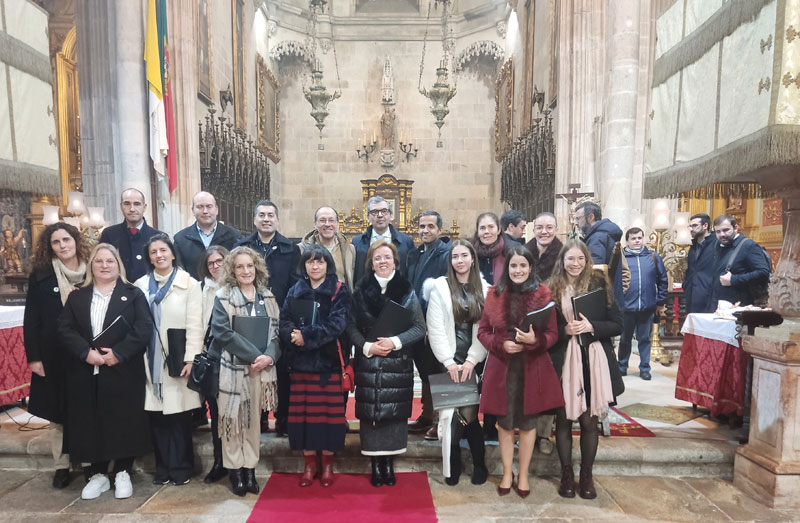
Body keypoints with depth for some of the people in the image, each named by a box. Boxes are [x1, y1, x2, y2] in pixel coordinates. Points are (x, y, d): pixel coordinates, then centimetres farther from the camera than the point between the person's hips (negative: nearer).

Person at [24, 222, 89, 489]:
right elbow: (31, 320, 0)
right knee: (57, 414, 9)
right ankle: (62, 467, 22)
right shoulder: (40, 276, 1)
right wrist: (33, 357, -5)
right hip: (53, 356, 0)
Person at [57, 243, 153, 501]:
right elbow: (64, 328, 1)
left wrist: (118, 352, -18)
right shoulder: (76, 297, 12)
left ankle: (123, 473, 19)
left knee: (124, 421, 2)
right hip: (86, 373, 3)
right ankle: (98, 474, 25)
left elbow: (144, 328, -8)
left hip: (124, 371, -3)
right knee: (91, 423, 8)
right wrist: (86, 352, -15)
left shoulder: (133, 294, 2)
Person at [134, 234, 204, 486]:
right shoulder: (141, 286, 10)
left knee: (180, 414, 1)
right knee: (157, 416, 6)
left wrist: (190, 359, -12)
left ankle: (181, 467, 16)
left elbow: (194, 325, -6)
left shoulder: (189, 284, 0)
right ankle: (163, 467, 21)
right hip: (151, 360, 3)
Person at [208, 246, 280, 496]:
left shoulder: (267, 297, 9)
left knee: (254, 419, 10)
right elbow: (224, 332, -13)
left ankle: (250, 470, 21)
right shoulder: (223, 297, -3)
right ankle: (235, 471, 16)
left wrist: (269, 356, -13)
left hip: (261, 367, 3)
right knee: (233, 418, 3)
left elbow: (275, 330, 5)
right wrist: (254, 355, -18)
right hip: (233, 367, -3)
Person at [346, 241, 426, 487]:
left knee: (395, 410, 4)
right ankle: (376, 463, 18)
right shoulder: (361, 291, 3)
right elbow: (351, 326, 3)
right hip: (368, 363, 0)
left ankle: (389, 462, 20)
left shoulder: (406, 291, 1)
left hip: (398, 363, 0)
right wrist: (367, 346, -12)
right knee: (370, 411, 2)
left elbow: (420, 327, -1)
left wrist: (395, 341, -14)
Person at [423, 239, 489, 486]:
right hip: (448, 361, -1)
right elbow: (435, 329, -4)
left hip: (474, 361, 1)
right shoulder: (440, 287, 1)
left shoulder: (484, 289, 6)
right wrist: (449, 362, -8)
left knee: (466, 412, -3)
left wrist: (471, 360, -8)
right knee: (465, 413, -3)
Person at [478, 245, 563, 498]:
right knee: (505, 422, 11)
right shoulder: (495, 293, -1)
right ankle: (507, 474, 29)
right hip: (502, 367, 1)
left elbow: (553, 334, -3)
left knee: (528, 422, 11)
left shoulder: (542, 294, -5)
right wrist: (501, 344, -14)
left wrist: (533, 340, -22)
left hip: (533, 368, -1)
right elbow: (483, 331, 3)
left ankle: (523, 475, 29)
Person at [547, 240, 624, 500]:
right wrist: (565, 330, -15)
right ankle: (566, 474, 25)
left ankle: (586, 475, 26)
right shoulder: (551, 289, 0)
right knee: (564, 419, 8)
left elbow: (617, 325, 0)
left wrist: (591, 327, -15)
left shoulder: (599, 285, 0)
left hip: (593, 360, 0)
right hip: (564, 360, 0)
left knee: (589, 421, 7)